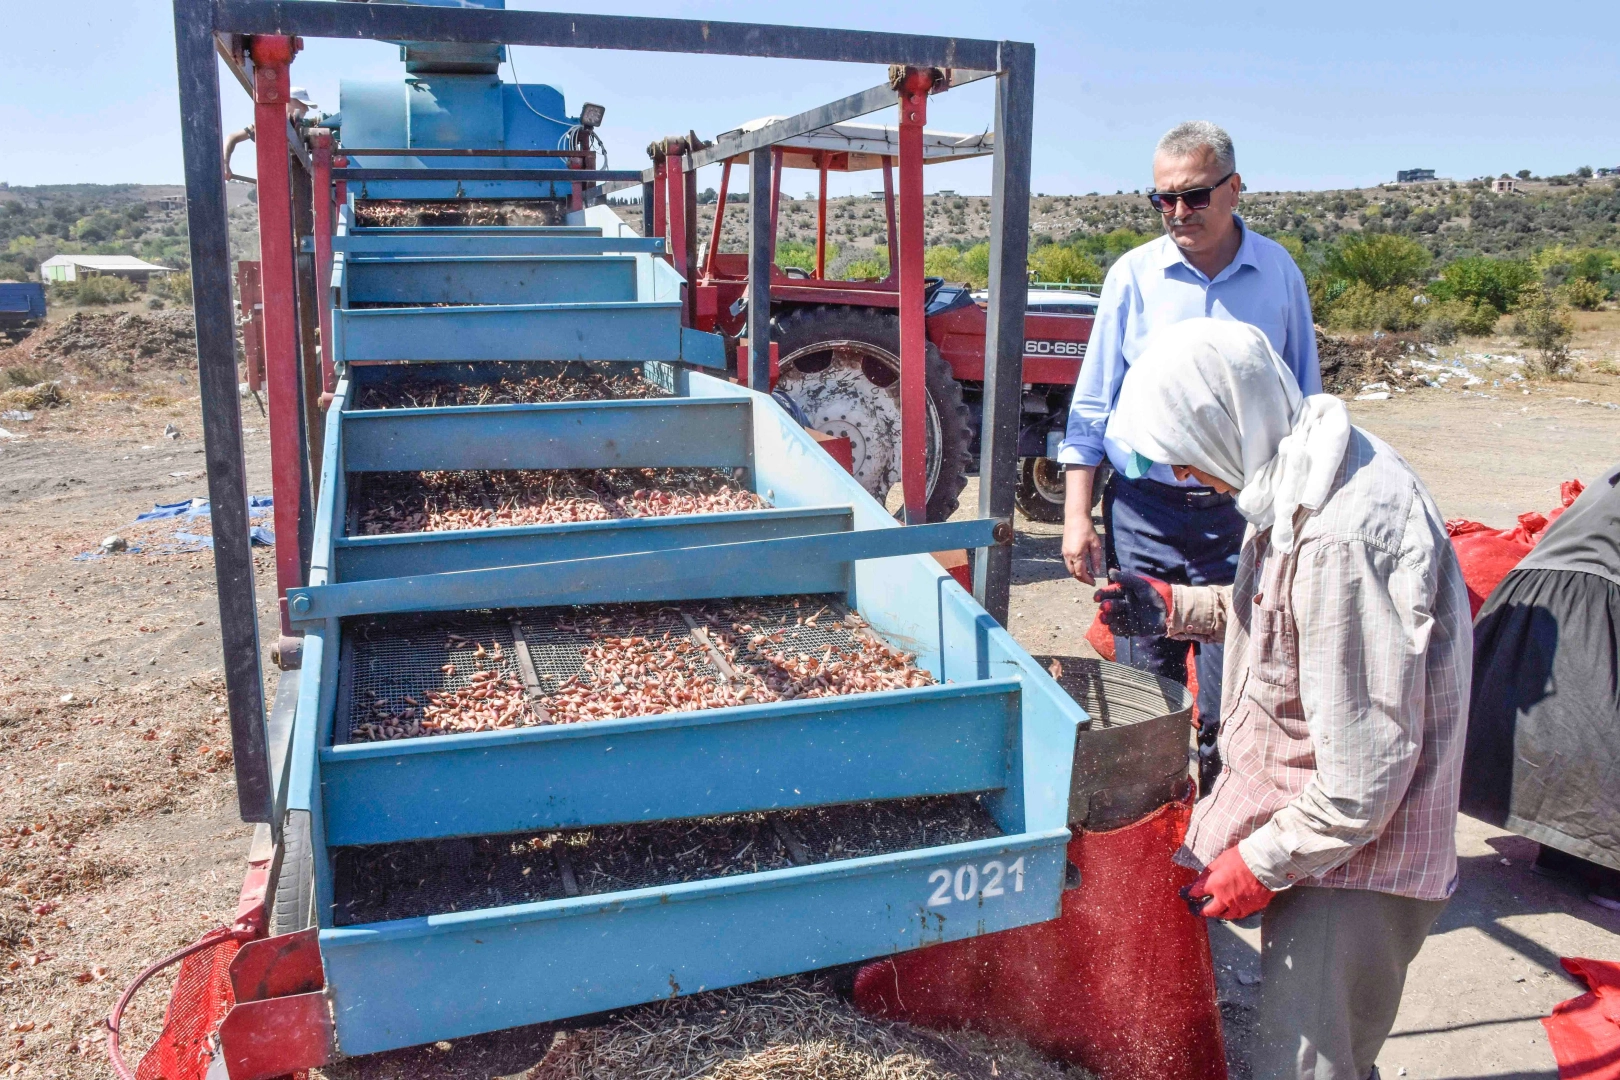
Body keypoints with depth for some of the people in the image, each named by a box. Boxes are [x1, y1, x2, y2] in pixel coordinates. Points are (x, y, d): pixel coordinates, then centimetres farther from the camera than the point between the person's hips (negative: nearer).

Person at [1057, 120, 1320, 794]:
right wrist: (1077, 515, -2)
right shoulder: (1134, 275, 1)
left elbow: (1303, 402, 12)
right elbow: (1092, 405, 3)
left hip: (1243, 511, 1)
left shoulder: (1278, 272, 4)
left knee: (1232, 693, 5)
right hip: (1145, 508, 0)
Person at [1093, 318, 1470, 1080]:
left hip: (1356, 851, -9)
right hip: (1305, 818, 9)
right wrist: (1172, 610, 9)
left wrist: (1262, 864, -18)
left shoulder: (1341, 539, -30)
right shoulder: (1300, 480, 2)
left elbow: (1367, 766, -27)